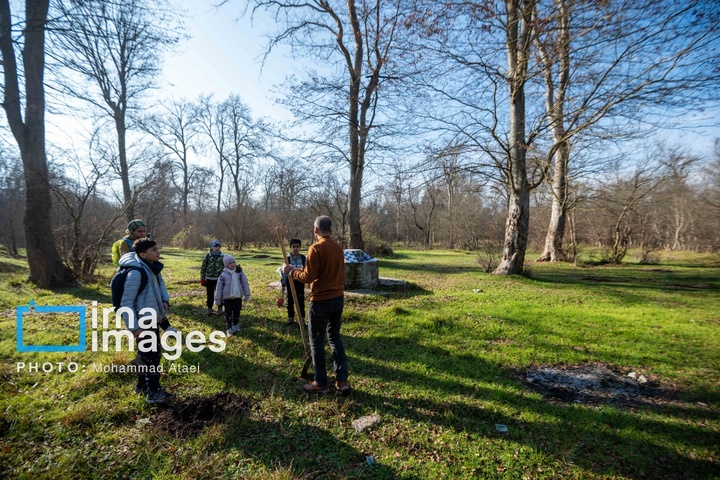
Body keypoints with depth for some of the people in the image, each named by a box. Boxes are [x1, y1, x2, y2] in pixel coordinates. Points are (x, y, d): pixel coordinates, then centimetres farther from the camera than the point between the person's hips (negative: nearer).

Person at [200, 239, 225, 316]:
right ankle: (209, 308, 27)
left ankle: (220, 308, 22)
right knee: (210, 295, 10)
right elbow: (203, 268, 3)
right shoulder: (207, 256, -2)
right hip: (209, 279, 0)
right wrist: (202, 279, 2)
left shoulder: (222, 256, -2)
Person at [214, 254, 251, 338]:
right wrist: (217, 299, -3)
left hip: (238, 297, 2)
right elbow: (219, 287, -4)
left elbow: (245, 283, 1)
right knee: (228, 314, 3)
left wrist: (247, 295, 1)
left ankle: (235, 326, 34)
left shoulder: (240, 272, -5)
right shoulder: (223, 275, -9)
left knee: (237, 312, 13)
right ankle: (229, 329, 15)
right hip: (227, 297, -1)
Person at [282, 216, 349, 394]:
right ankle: (342, 380, 19)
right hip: (338, 298, 7)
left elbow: (309, 277, -16)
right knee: (335, 337, 17)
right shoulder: (339, 248, 6)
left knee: (316, 340, 8)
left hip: (321, 301, -7)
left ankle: (321, 383, 18)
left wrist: (292, 272, 0)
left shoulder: (316, 248, -15)